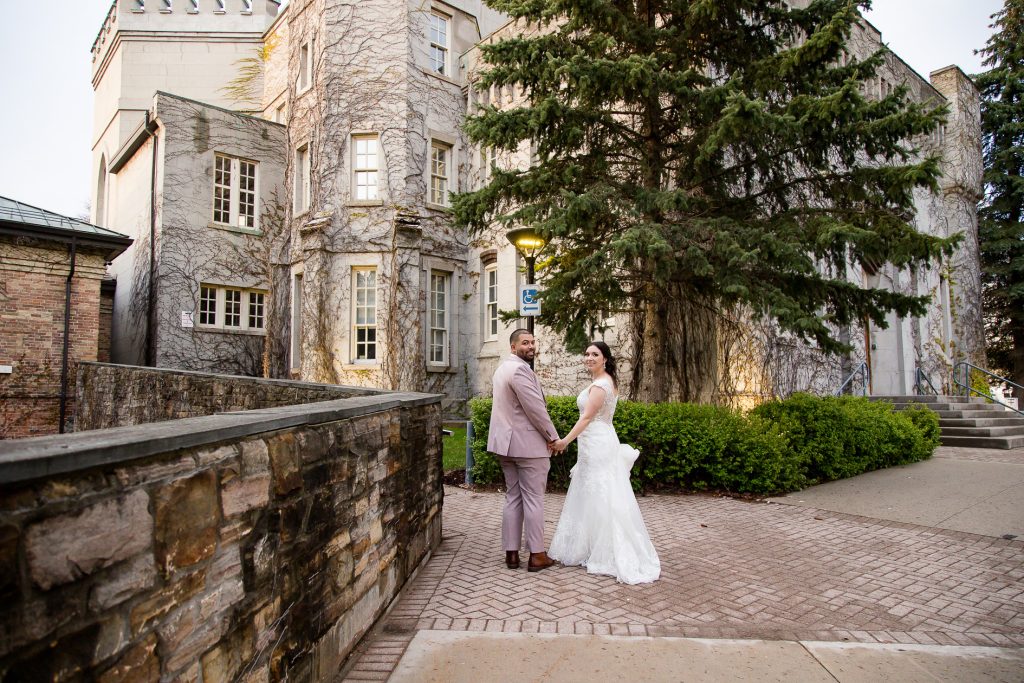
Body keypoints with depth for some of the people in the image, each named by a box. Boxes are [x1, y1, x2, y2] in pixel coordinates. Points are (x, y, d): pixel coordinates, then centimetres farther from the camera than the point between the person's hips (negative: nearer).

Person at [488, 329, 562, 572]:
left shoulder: (503, 367, 15)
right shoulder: (520, 369, -17)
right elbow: (536, 408, -19)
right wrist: (553, 437, -8)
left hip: (507, 444, 10)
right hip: (529, 445, -10)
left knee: (513, 498, 13)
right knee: (534, 500, 0)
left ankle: (511, 553, 17)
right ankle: (536, 555, 9)